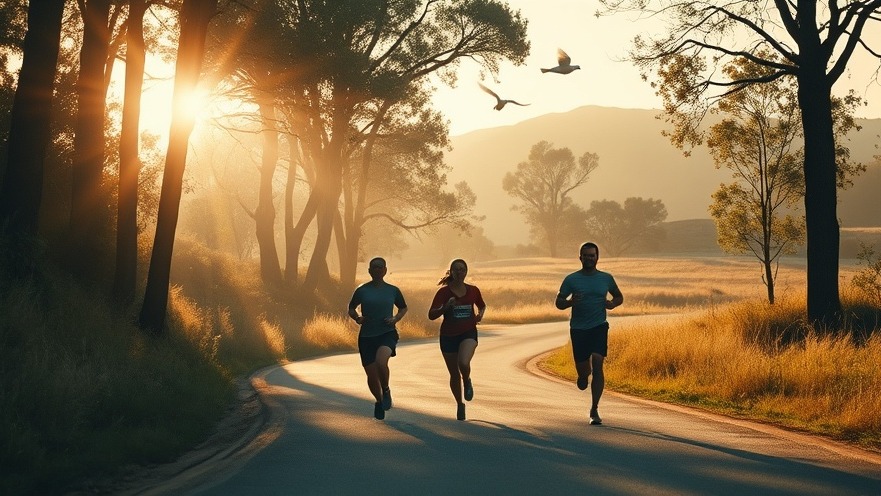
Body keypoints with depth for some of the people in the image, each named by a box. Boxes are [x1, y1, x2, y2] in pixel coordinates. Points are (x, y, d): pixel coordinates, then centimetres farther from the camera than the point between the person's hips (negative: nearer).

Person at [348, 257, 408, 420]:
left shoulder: (393, 290, 3)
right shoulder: (362, 290, 1)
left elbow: (403, 308, 18)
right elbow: (351, 308, 14)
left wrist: (396, 319, -2)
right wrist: (357, 318, -7)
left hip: (387, 334, -1)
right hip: (366, 336, 2)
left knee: (381, 362, -31)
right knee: (371, 375, 4)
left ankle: (386, 390, -3)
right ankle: (379, 401, 33)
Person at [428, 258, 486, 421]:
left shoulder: (473, 291, 3)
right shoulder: (444, 292, -5)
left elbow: (482, 305, 23)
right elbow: (431, 315, -10)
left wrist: (480, 314, 2)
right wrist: (445, 307, -26)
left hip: (468, 334, 0)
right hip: (448, 336, 0)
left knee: (464, 363, -29)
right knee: (454, 374, 8)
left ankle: (467, 382, 5)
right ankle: (460, 405, 29)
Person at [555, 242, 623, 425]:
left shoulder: (606, 278, 4)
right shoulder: (571, 279, 0)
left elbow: (619, 297, 18)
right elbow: (558, 302, 3)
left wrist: (612, 304, -5)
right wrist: (570, 302, -19)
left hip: (599, 327, 0)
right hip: (578, 329, 0)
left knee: (597, 365, -15)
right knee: (583, 369, 5)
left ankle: (595, 409, -12)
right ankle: (584, 374, 46)